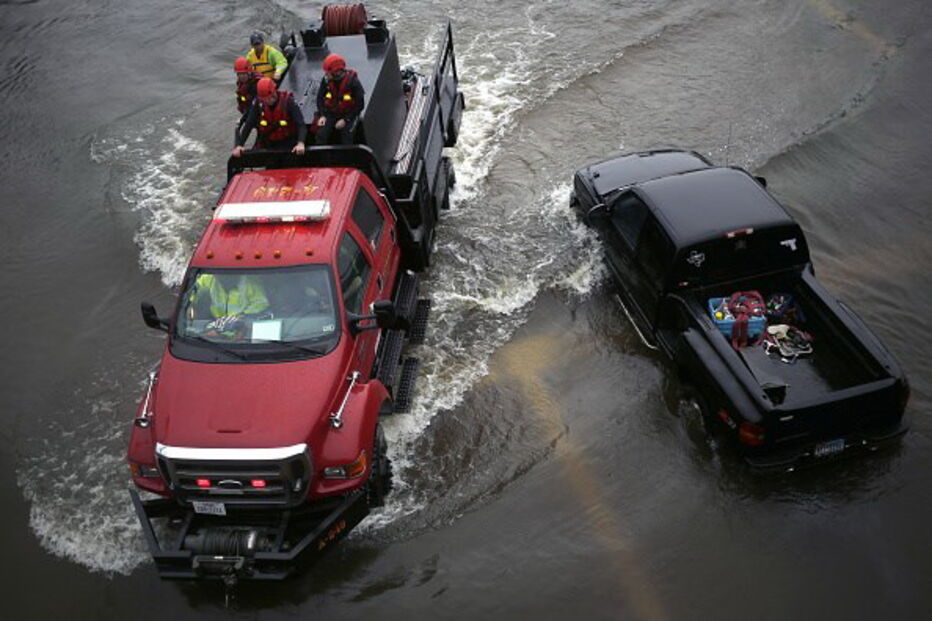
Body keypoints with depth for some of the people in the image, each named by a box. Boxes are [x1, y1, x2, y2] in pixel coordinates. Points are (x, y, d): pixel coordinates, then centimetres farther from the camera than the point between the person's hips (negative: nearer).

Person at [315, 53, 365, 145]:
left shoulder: (352, 81, -15)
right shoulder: (326, 80, -6)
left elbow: (360, 104, -11)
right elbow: (320, 98, 7)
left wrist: (345, 120, -15)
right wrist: (322, 116, -9)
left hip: (348, 115, -2)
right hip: (330, 113, 3)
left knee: (346, 137, -22)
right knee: (321, 134, -19)